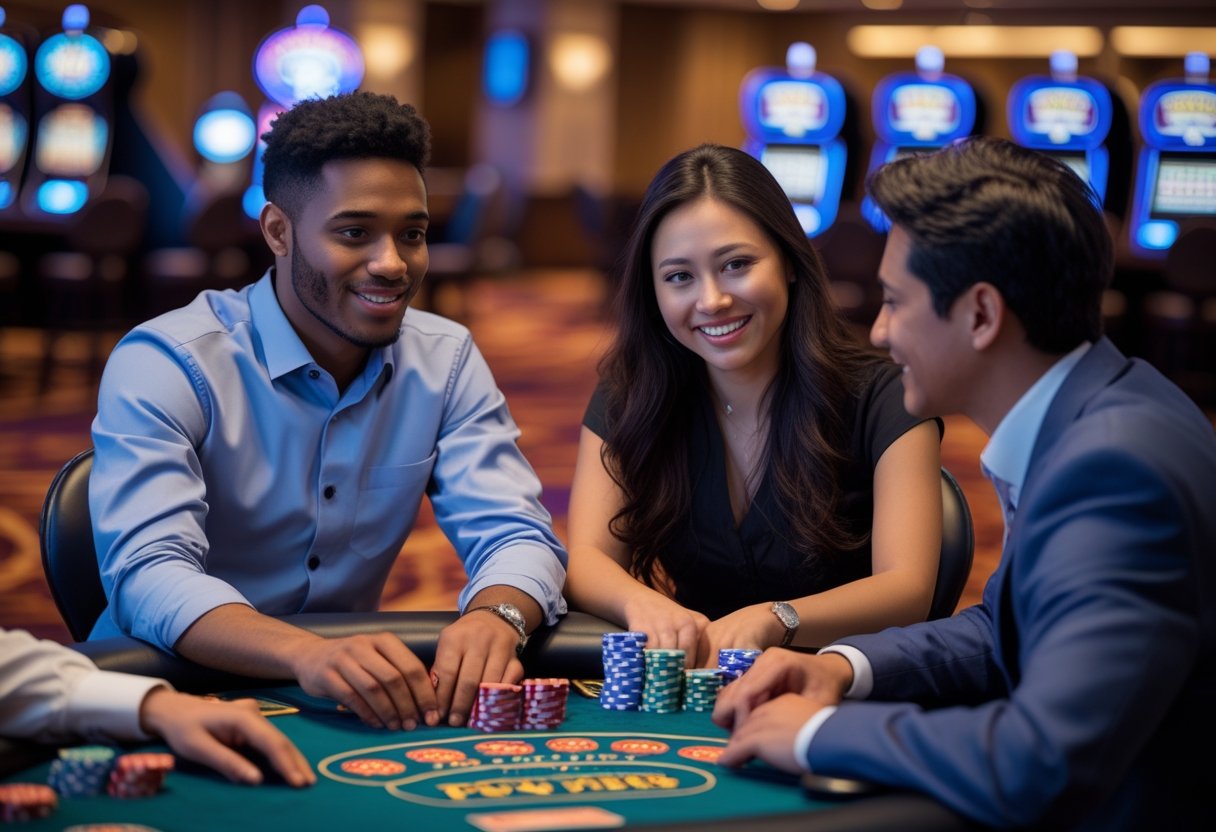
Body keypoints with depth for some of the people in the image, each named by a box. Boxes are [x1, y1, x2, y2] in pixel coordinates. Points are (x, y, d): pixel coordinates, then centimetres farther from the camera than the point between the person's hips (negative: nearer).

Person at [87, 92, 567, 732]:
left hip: (355, 704, 4)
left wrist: (494, 617, -30)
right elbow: (147, 572, -25)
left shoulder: (446, 361, 4)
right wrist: (306, 653, -45)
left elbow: (515, 535, -4)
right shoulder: (167, 365, -12)